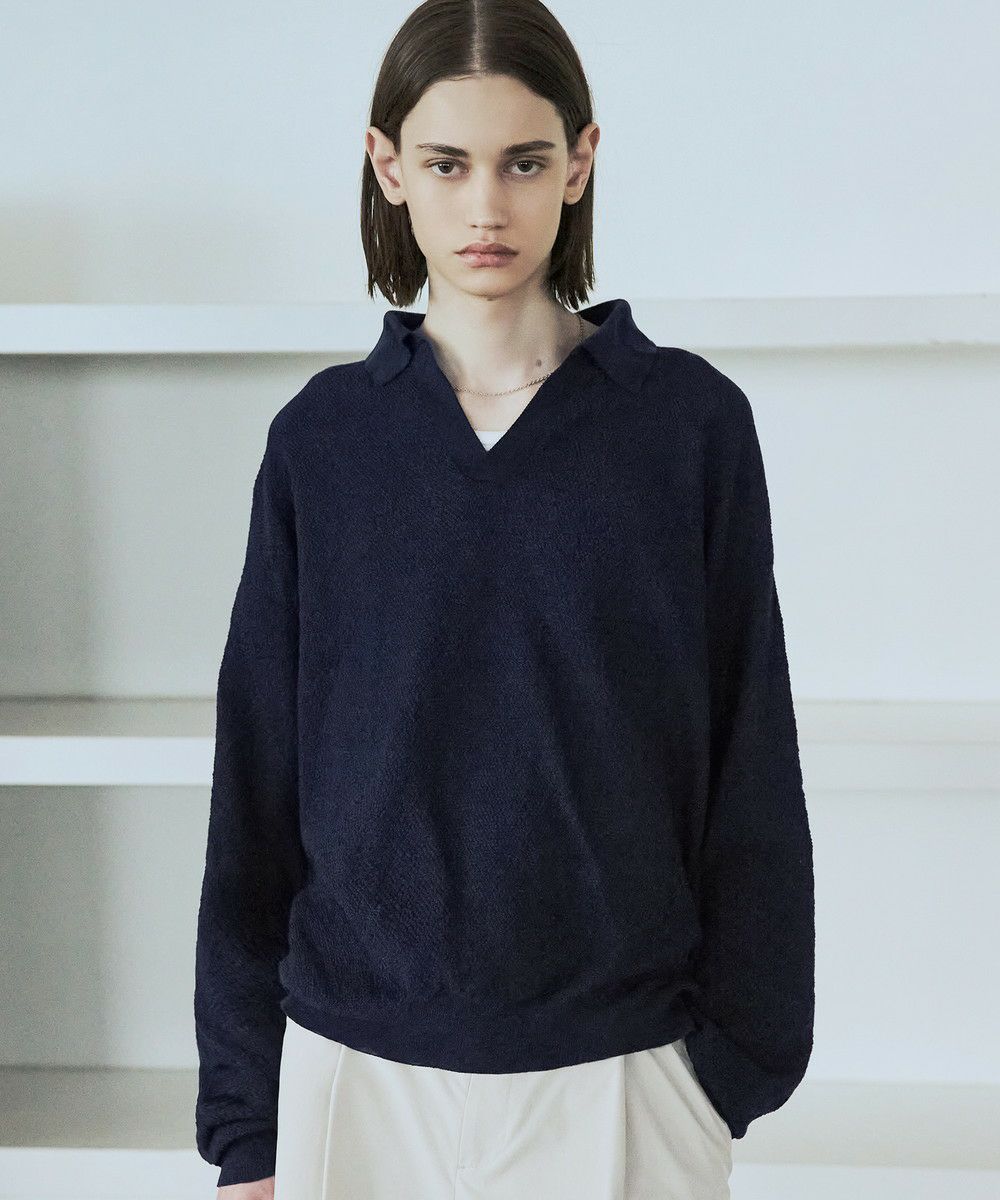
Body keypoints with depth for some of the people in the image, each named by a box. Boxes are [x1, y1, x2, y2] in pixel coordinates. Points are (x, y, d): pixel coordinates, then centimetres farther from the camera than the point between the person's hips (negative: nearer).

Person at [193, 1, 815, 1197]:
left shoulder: (690, 421, -5)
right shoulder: (322, 436, -1)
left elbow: (748, 772, -1)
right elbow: (258, 781, 2)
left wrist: (740, 1056, -2)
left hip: (616, 1068, -1)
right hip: (358, 1064, 1)